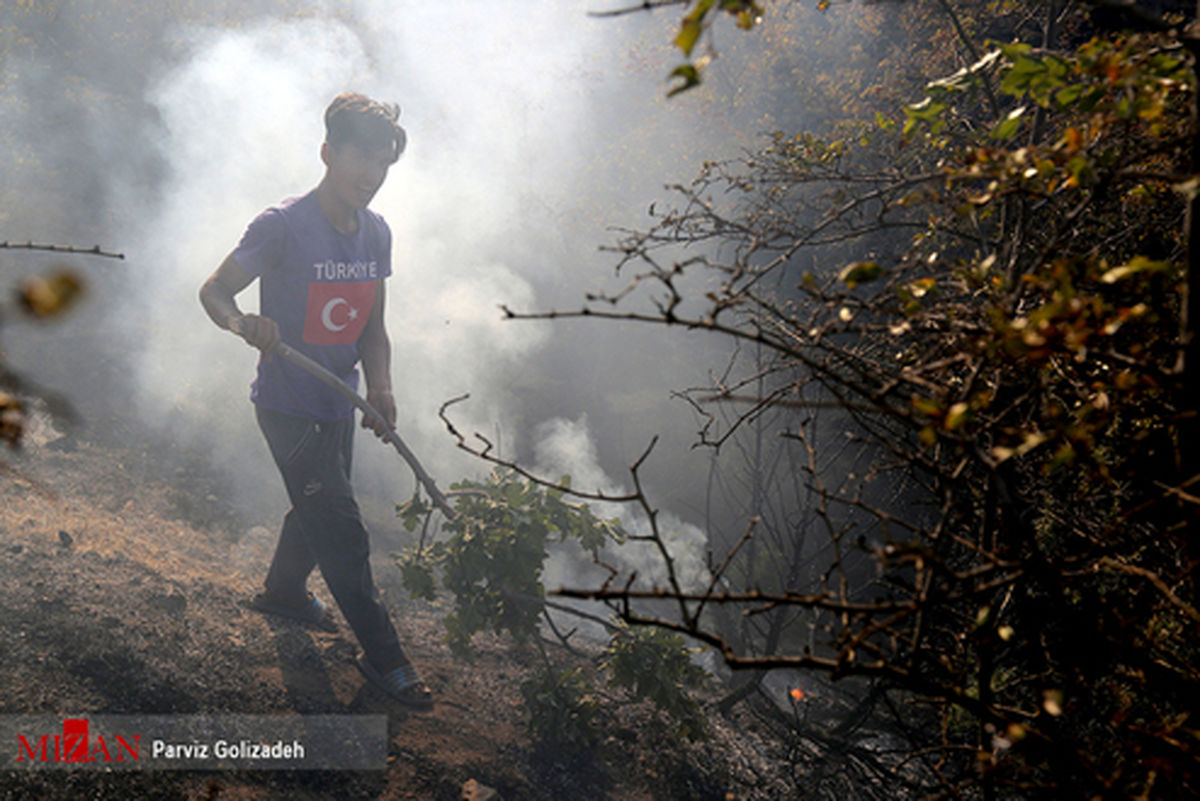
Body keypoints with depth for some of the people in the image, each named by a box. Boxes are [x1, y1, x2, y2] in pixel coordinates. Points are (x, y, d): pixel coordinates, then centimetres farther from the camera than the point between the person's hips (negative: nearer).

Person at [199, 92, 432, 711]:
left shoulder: (376, 234, 3)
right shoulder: (283, 226, -18)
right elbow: (213, 292, -11)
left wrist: (380, 387, -5)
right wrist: (245, 325, -33)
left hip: (338, 405, 8)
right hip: (289, 407, -7)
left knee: (319, 511, 25)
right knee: (343, 534, -6)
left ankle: (283, 592, 52)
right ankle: (383, 656, 5)